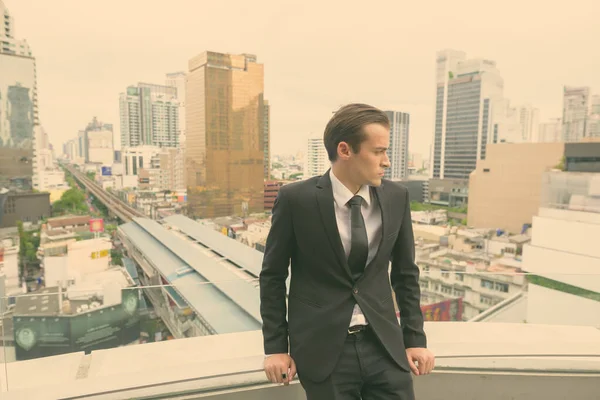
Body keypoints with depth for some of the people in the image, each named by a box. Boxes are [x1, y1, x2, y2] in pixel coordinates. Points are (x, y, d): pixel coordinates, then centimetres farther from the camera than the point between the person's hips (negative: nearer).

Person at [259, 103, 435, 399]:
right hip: (322, 349, -2)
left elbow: (405, 273, 8)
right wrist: (275, 346, -3)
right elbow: (273, 276, -4)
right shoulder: (296, 199, -13)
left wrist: (415, 338, 6)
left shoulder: (396, 197, -2)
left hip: (384, 344, 3)